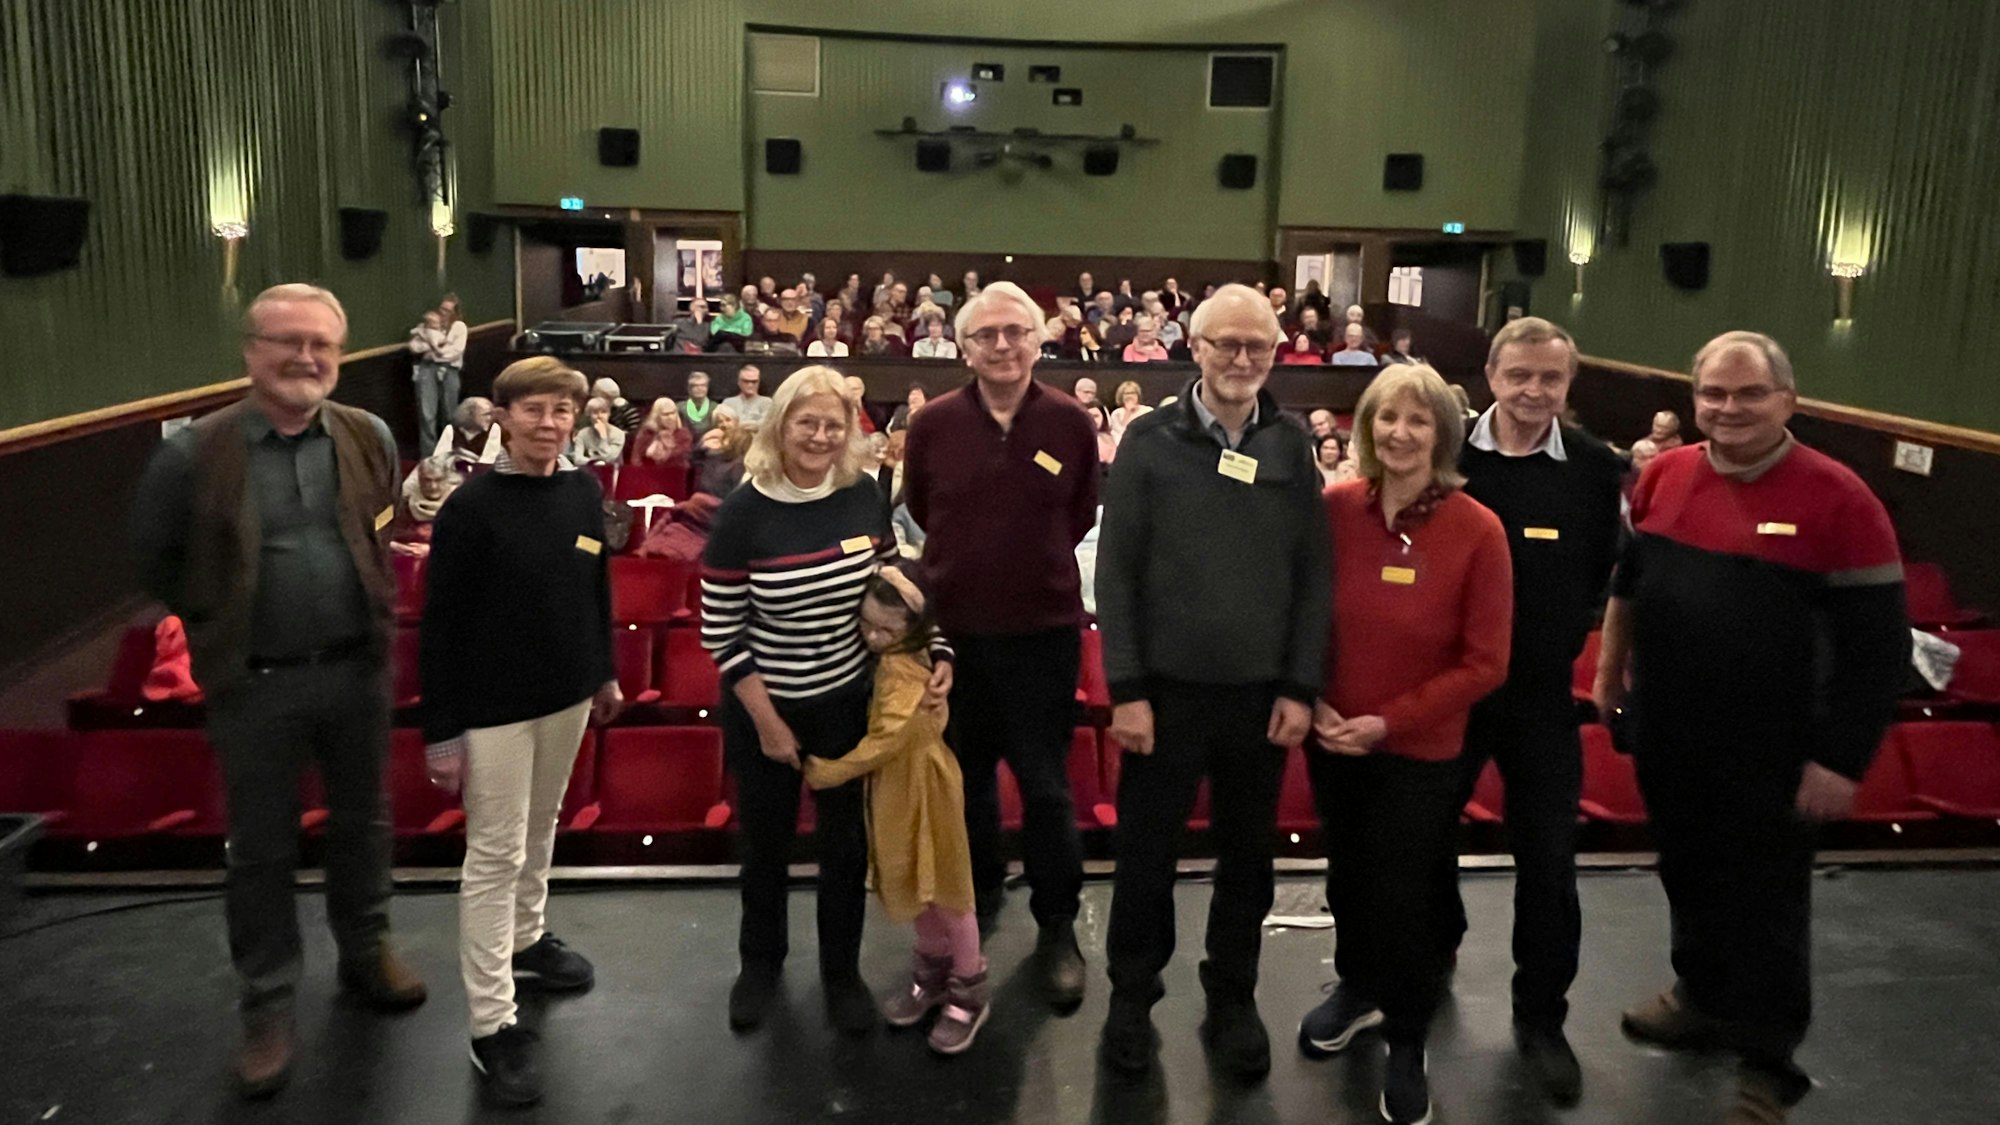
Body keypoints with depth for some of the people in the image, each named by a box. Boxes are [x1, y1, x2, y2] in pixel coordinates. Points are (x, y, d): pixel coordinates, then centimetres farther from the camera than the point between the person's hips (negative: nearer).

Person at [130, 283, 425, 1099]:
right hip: (255, 684, -3)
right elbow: (157, 560, 1)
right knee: (262, 849, 9)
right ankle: (268, 1008, 23)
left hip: (357, 668, 3)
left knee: (361, 823, 17)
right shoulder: (193, 454, -11)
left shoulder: (369, 438, -2)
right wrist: (219, 624, 2)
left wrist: (375, 603, 8)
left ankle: (365, 955, 37)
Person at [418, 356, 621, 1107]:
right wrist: (441, 730, -14)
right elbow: (439, 625, -14)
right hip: (492, 708, -5)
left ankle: (526, 940, 45)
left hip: (566, 697, 6)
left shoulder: (584, 494, 0)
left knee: (540, 830, 22)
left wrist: (605, 673, 18)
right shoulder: (471, 507, -16)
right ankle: (492, 1025, 9)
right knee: (494, 856, 1)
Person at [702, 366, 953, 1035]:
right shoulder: (744, 513, -18)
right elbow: (719, 632, -13)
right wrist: (767, 721, -13)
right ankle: (761, 963, 42)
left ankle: (841, 972, 35)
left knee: (846, 842, 14)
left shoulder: (865, 498, -9)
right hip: (764, 704, -2)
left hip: (848, 700, 2)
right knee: (766, 842, 17)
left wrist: (935, 653, -8)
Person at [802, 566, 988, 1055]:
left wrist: (830, 772, -20)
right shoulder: (880, 658, -1)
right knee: (912, 885, 20)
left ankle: (970, 989, 21)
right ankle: (933, 966, 40)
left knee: (945, 890, 5)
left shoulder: (905, 670, -27)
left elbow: (887, 740, -28)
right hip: (893, 788, 8)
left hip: (924, 786, -8)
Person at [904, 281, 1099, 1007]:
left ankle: (1058, 926, 21)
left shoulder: (1070, 422, -6)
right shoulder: (933, 422, -5)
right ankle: (977, 894, 38)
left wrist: (1035, 560, 8)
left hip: (1044, 630, -1)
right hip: (953, 628, 2)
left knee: (1046, 785, 6)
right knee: (966, 776, 17)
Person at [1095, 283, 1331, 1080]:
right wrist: (1126, 688, -10)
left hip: (1262, 692, 2)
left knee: (1248, 859, 13)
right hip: (1167, 688, -2)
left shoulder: (1292, 445, 2)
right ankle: (1132, 996, 28)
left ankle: (1232, 1001, 31)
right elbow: (1115, 573, -5)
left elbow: (1314, 575, 2)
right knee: (1147, 854, 9)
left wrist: (1301, 686, -3)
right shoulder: (1150, 440, -4)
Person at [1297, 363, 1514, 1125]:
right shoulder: (1334, 508, -8)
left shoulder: (1477, 531, -16)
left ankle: (1407, 1043, 32)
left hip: (1422, 749, -3)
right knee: (1347, 875, 20)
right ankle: (1357, 988, 47)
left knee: (1405, 896, 9)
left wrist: (1389, 722, -16)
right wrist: (1310, 700, -10)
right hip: (1331, 741, 3)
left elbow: (1484, 663, -12)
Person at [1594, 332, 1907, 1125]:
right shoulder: (1664, 475, -1)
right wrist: (1610, 673, 18)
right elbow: (1629, 581, 15)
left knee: (1763, 904, 8)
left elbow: (1878, 646, -14)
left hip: (1769, 757, -5)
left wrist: (1840, 760, -15)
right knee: (1688, 877, 21)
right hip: (1666, 739, 5)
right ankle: (1704, 998, 43)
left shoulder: (1838, 499, -16)